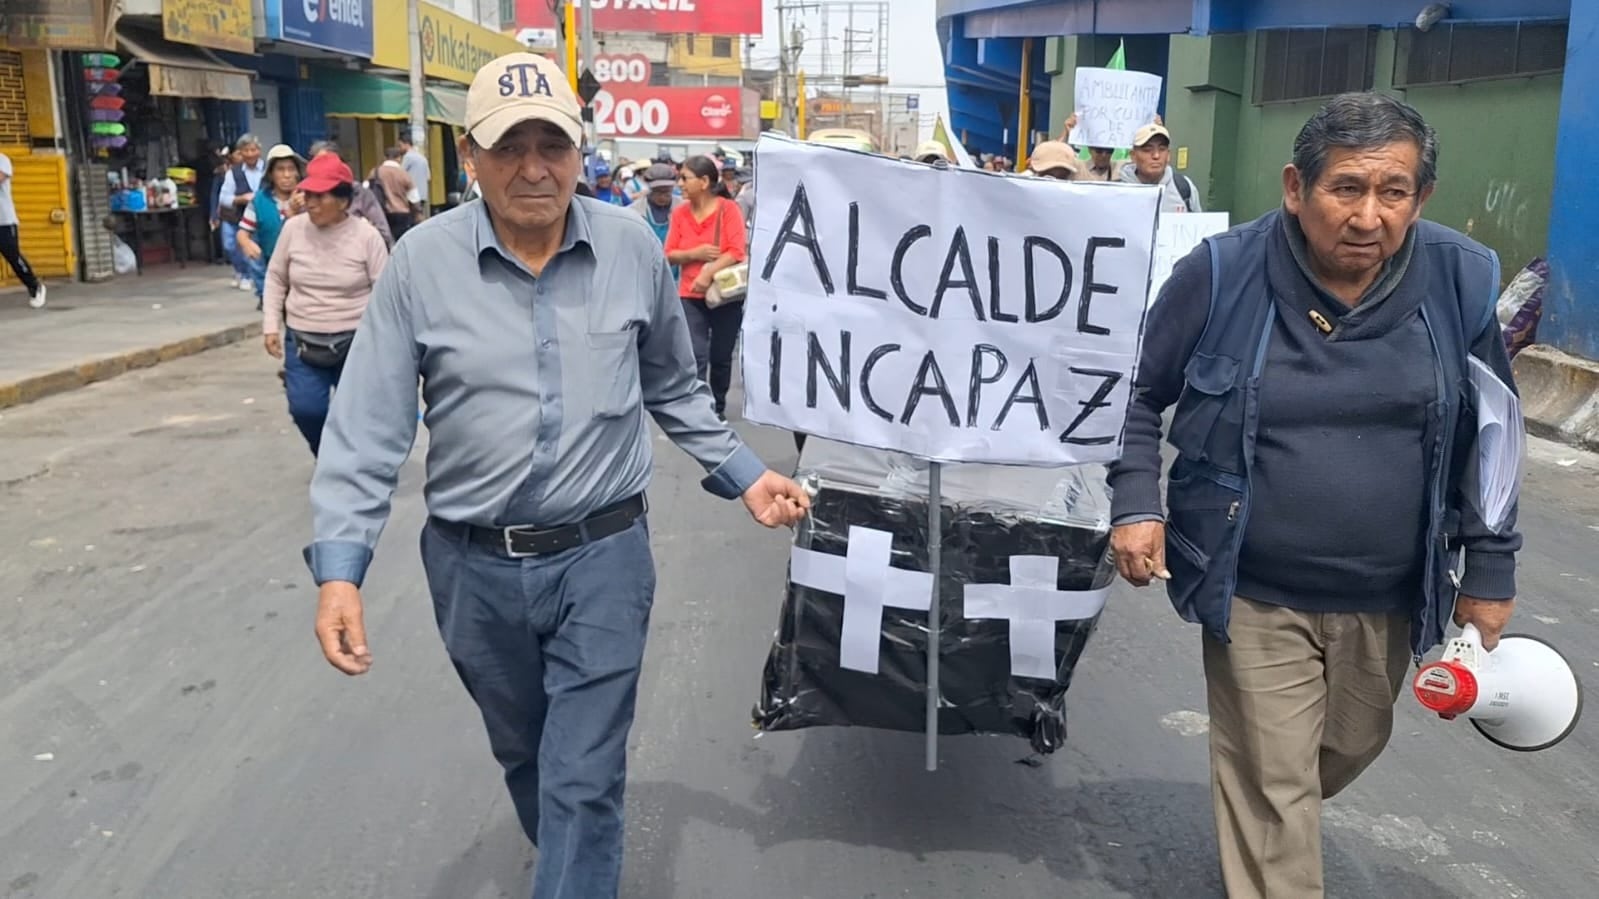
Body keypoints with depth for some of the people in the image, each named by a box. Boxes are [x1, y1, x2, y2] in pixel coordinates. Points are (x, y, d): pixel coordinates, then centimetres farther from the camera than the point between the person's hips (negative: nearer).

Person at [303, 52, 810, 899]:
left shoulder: (634, 249, -4)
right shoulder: (422, 262, -8)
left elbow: (674, 391, 10)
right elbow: (368, 426, -7)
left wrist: (745, 475, 5)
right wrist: (340, 567, -14)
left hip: (604, 556, -1)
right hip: (474, 566, 2)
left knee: (584, 776, 2)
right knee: (523, 754, 23)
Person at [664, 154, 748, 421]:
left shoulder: (728, 209, -8)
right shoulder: (679, 213, 1)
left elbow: (737, 251, -15)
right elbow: (669, 255, 2)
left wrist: (709, 272, -23)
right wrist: (695, 254, -15)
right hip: (691, 296, 1)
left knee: (721, 357, 11)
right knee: (696, 356, -9)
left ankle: (718, 407, 31)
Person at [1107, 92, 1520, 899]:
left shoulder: (1464, 282, -9)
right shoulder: (1221, 274, -16)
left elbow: (1488, 437, 3)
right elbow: (1140, 394, -3)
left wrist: (1490, 569, 4)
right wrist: (1135, 503, -14)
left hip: (1389, 597, 4)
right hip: (1256, 592, -4)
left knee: (1350, 749, 26)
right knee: (1273, 782, 4)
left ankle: (1266, 821, 58)